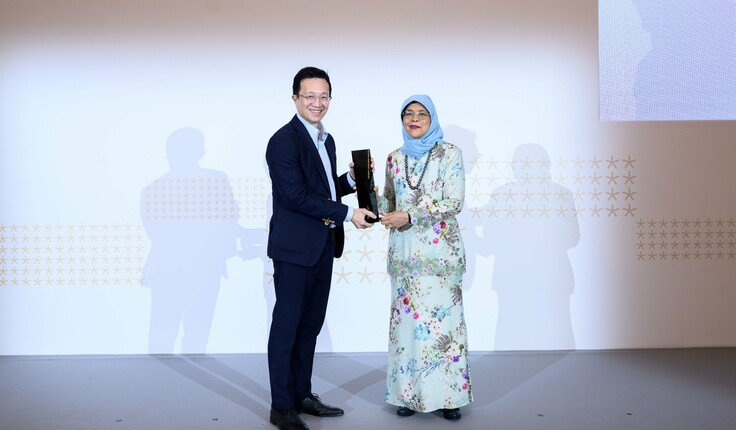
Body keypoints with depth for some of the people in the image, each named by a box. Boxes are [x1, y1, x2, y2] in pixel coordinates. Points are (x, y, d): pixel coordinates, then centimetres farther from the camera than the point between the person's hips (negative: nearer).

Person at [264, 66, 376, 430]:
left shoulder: (326, 140, 15)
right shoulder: (284, 141, -13)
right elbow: (297, 197, -20)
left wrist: (351, 179, 1)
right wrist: (348, 214, -18)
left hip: (322, 246, 8)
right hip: (294, 247, -8)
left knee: (311, 324, 15)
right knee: (287, 325, 1)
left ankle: (302, 395, 27)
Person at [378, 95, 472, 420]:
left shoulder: (449, 153, -2)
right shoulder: (395, 158, 11)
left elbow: (454, 202, -11)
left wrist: (409, 216, -18)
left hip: (440, 250, -4)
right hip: (404, 250, 4)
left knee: (443, 316, -1)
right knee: (406, 317, 6)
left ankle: (448, 394, 11)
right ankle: (411, 393, 17)